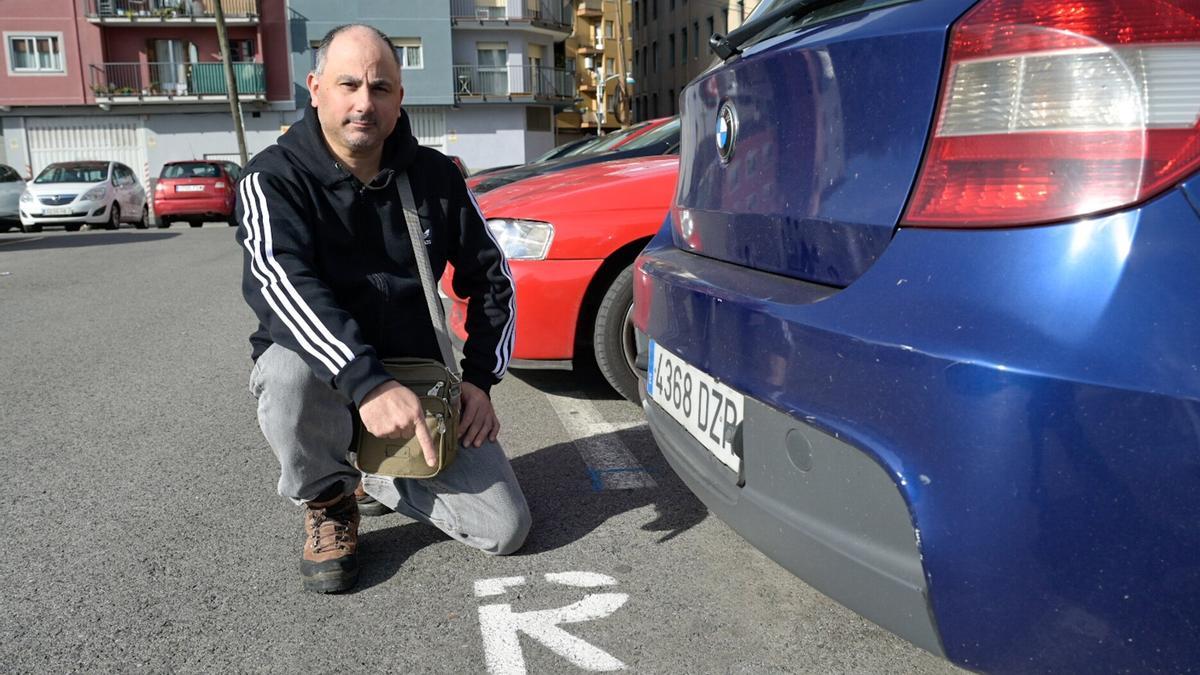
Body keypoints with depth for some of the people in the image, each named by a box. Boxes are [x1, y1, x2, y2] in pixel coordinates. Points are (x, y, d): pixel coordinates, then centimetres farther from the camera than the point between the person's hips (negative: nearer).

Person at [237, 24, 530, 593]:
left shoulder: (434, 176, -1)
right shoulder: (275, 178, -12)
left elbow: (490, 277, 6)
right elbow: (278, 282, -29)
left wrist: (480, 377, -6)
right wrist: (366, 382, -43)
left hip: (416, 380, 3)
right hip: (323, 377, -2)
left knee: (505, 529, -8)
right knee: (287, 369, -40)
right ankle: (328, 503, -6)